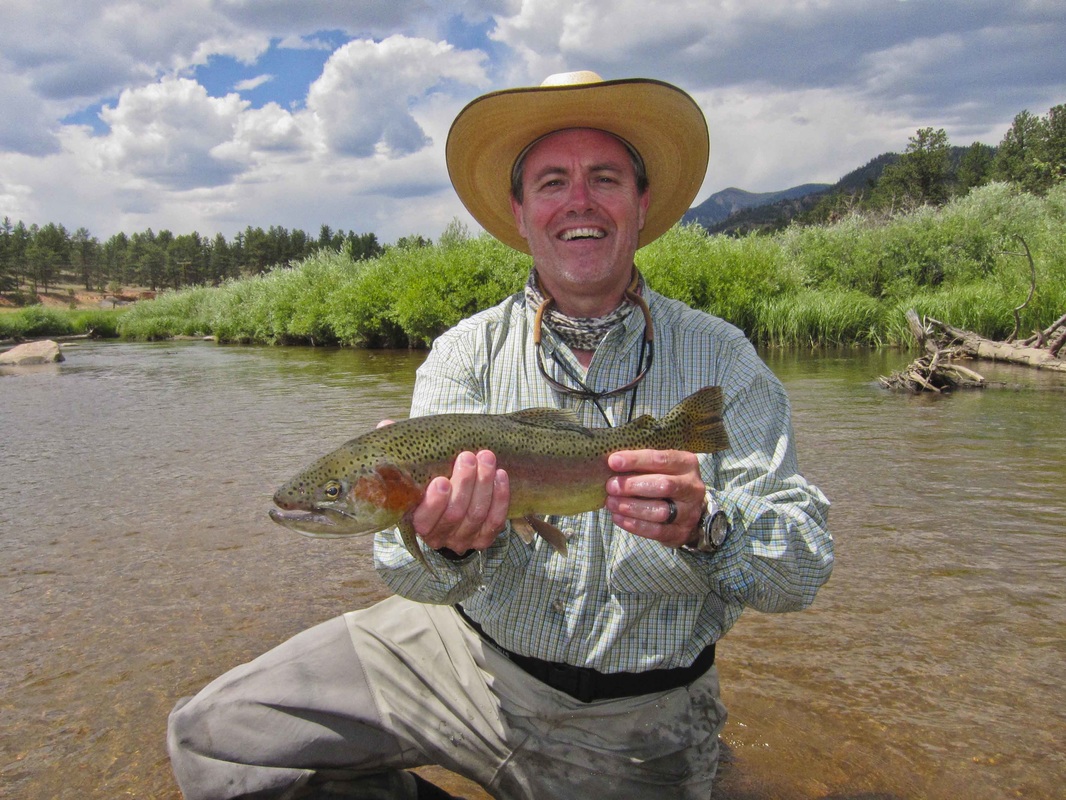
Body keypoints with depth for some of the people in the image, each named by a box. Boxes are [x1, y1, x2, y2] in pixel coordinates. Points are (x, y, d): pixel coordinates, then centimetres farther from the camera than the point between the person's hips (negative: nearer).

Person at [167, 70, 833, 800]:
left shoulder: (720, 359, -9)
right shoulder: (465, 354, -7)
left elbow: (806, 568, -14)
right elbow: (408, 569, -14)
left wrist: (706, 526, -35)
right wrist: (446, 545, -38)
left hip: (639, 729, 0)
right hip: (468, 656, 2)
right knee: (213, 736, -4)